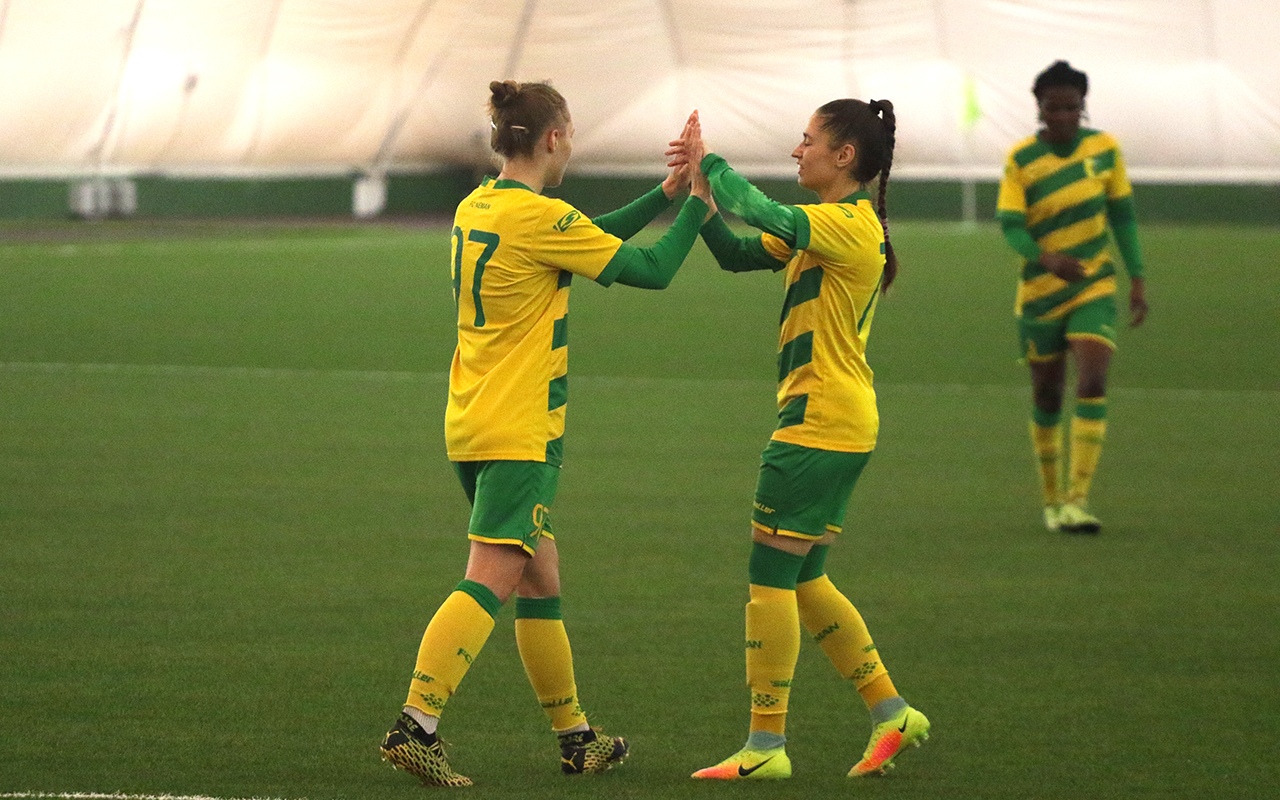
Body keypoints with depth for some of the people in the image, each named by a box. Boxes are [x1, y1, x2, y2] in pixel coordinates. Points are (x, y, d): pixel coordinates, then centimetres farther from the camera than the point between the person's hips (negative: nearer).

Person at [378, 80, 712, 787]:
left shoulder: (476, 207, 10)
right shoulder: (540, 217, -16)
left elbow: (589, 241, 23)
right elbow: (650, 270, -10)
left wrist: (662, 196, 22)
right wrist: (696, 205, 4)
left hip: (471, 423, 9)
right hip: (519, 432, -9)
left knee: (540, 583, 17)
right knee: (491, 582, -13)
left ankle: (574, 737, 26)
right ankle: (415, 726, -24)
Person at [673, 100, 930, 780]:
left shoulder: (851, 225, -15)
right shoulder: (827, 228, 16)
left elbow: (768, 218, -28)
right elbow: (738, 253, 14)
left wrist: (709, 165, -16)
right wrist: (700, 194, 0)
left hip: (819, 424, -10)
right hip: (839, 424, 10)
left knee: (771, 578, -6)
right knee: (801, 582, 14)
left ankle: (766, 746, -3)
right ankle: (891, 714, 17)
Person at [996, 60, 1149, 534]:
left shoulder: (1104, 148, -1)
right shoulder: (1021, 160, -9)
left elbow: (1122, 214, 8)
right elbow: (1010, 226, -17)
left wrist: (1138, 280, 5)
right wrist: (1047, 258, -37)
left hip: (1094, 287, 1)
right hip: (1040, 294, -1)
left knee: (1093, 383, -18)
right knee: (1047, 396, 7)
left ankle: (1077, 500, -20)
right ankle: (1052, 499, 26)